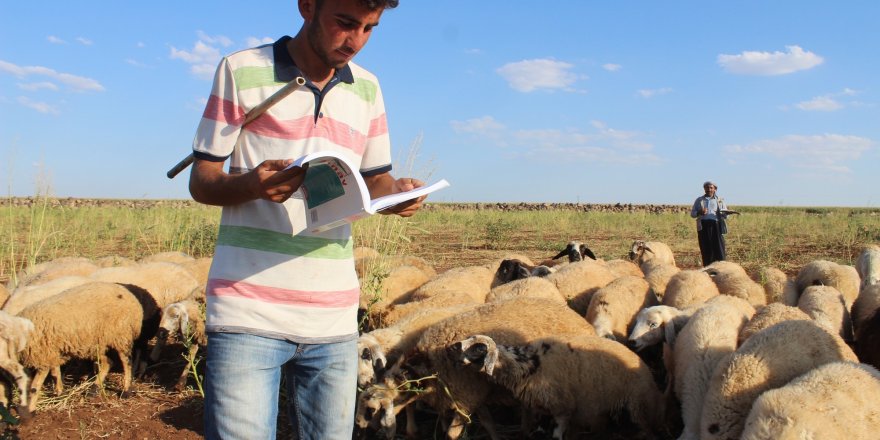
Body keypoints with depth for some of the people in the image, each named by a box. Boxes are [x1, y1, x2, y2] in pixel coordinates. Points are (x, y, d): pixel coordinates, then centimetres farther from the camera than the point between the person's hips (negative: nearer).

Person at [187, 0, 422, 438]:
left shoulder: (367, 88, 12)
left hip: (334, 318, 4)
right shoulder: (242, 70, 0)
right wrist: (251, 184, -21)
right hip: (248, 313, -3)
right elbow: (201, 181, 1)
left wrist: (398, 192, -6)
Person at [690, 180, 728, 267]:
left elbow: (725, 214, 15)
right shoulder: (699, 200, 17)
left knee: (718, 247, -8)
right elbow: (692, 213, 14)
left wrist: (723, 213, -10)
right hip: (703, 226, 0)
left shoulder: (719, 200, 17)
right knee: (706, 249, -1)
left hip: (716, 225, 0)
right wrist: (699, 212, -8)